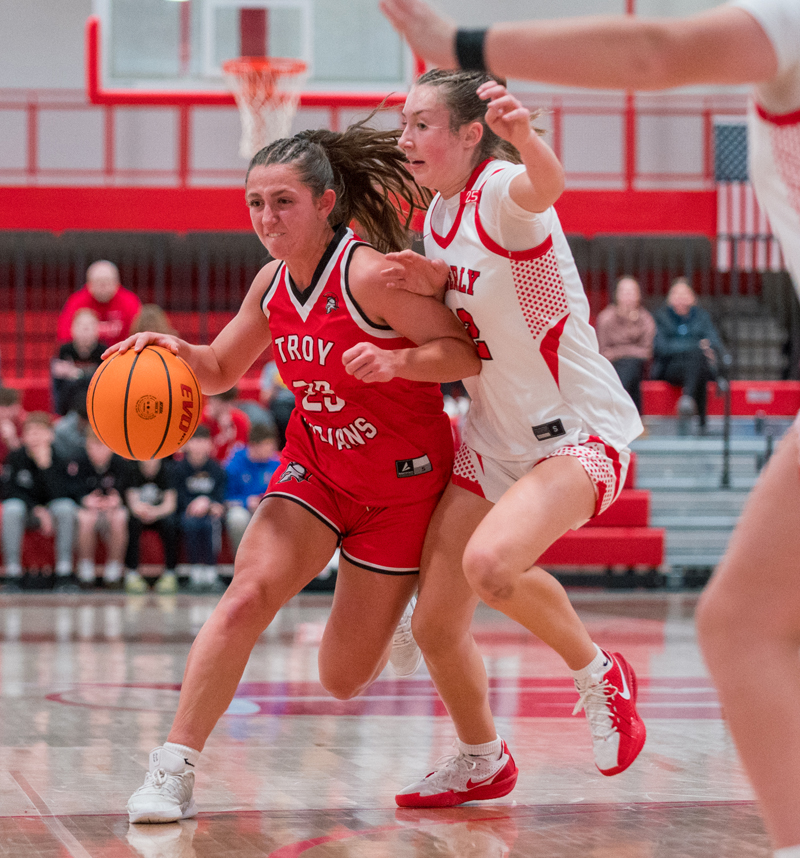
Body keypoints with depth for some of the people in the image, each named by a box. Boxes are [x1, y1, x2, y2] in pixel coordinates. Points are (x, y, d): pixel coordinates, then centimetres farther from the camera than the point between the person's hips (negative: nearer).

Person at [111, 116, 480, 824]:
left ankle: (407, 620, 38)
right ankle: (175, 769, -15)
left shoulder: (369, 274, -22)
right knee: (248, 592, -21)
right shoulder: (273, 284, -2)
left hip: (403, 484, -5)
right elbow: (221, 369, 12)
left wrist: (396, 360, -41)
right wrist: (176, 350, -10)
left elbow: (466, 354, -22)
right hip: (317, 467, 5)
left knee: (344, 680, 2)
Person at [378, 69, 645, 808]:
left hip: (578, 435, -8)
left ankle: (600, 676, -7)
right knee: (435, 628, 5)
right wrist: (432, 281, -5)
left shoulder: (501, 190, -19)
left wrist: (526, 138, -68)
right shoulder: (440, 214, 7)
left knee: (490, 563, -34)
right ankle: (481, 762, 31)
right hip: (493, 443, 8)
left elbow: (546, 186, -44)